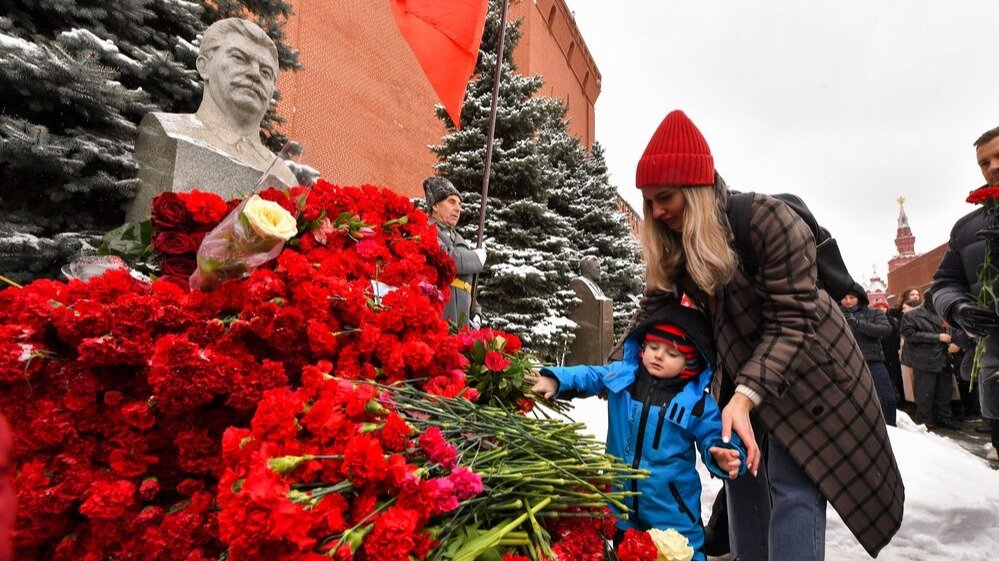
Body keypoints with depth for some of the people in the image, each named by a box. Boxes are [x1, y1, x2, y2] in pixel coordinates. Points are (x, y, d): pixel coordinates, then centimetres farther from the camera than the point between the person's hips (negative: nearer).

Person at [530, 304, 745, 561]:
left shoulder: (698, 403, -12)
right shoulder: (622, 375, -6)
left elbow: (714, 439, -7)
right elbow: (588, 376, -7)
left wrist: (724, 457, -30)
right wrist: (554, 380, -23)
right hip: (620, 494, 3)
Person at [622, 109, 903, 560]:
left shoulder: (767, 219, -26)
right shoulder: (671, 244, -7)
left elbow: (791, 321, -27)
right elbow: (651, 311, -4)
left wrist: (746, 396, -37)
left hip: (806, 369, -6)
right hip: (740, 372, 6)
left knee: (793, 487, -9)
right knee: (740, 472, 13)